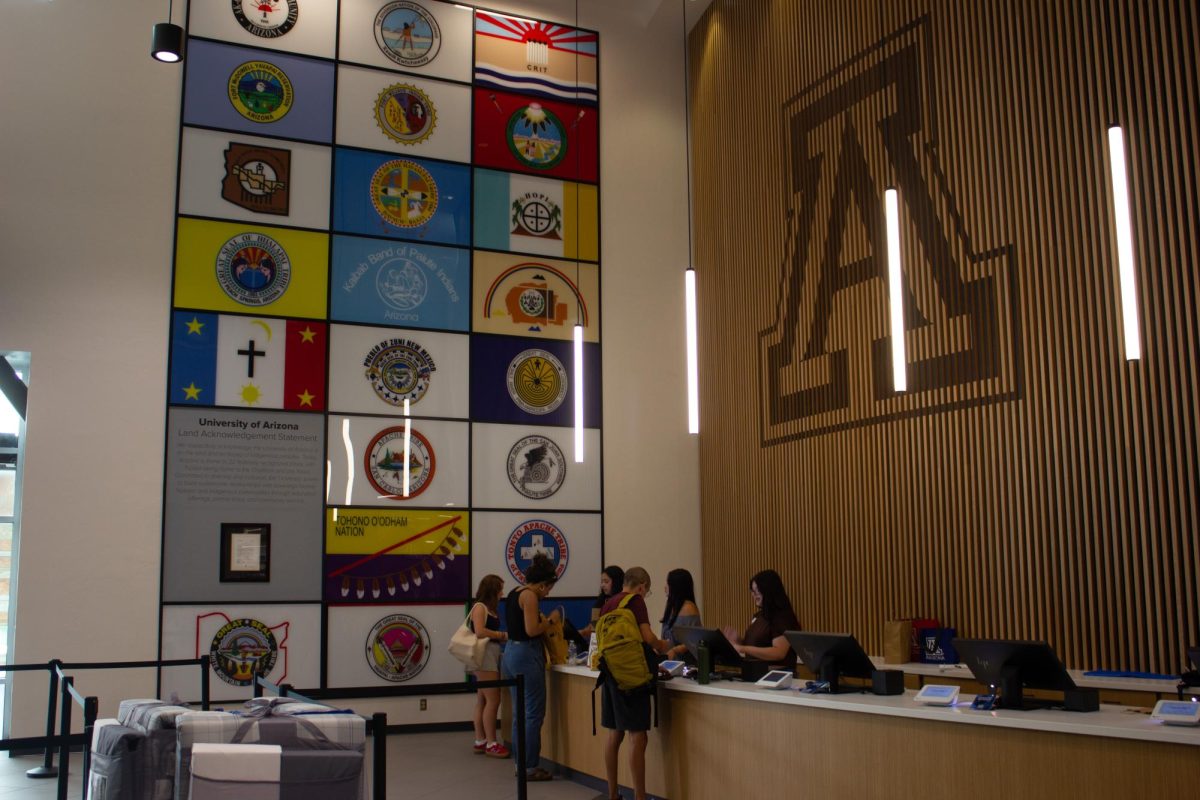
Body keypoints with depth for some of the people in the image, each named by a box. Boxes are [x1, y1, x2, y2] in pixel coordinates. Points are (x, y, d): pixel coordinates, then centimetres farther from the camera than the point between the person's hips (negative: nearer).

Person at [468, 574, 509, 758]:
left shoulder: (489, 608, 18)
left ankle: (480, 741, 14)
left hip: (491, 655, 10)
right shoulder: (480, 607, -9)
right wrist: (503, 635, -14)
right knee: (493, 701, -9)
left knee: (482, 701, 10)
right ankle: (491, 744, -6)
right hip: (484, 655, -10)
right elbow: (479, 631, -21)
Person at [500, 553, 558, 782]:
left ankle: (521, 763, 19)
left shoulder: (514, 593, 15)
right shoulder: (529, 595, -13)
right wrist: (548, 622, -4)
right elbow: (531, 630, -20)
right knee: (534, 713, -4)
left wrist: (540, 621, 16)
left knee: (521, 712, 14)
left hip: (511, 652, 10)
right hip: (526, 654, -10)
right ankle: (530, 767, -2)